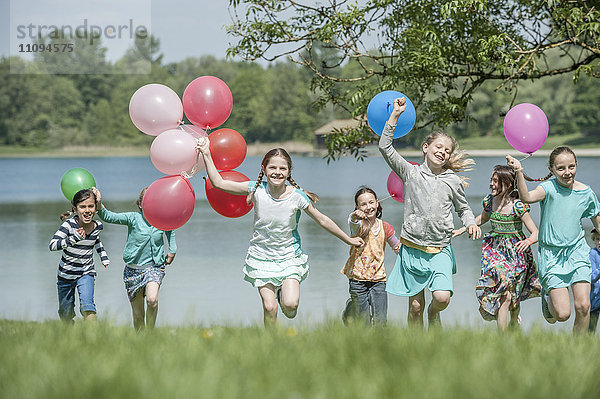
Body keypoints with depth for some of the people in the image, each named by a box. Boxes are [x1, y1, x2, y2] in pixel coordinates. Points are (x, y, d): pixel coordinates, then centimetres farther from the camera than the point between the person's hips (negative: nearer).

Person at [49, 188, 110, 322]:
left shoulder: (97, 226, -7)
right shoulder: (69, 224, -21)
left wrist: (104, 258, 13)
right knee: (66, 314, 14)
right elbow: (52, 245, -33)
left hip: (86, 273, 1)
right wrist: (74, 238, -44)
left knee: (87, 305, -25)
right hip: (66, 274, -1)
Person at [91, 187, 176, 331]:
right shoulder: (133, 218, -7)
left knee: (152, 300, -27)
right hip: (133, 269, 0)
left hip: (154, 267, 0)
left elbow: (171, 231, 24)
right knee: (138, 315, 3)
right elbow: (109, 217, -18)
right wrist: (99, 205, -35)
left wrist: (172, 250, 19)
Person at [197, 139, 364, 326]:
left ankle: (283, 292, 19)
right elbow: (218, 183, -10)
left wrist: (348, 240, 6)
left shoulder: (297, 196, -13)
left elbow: (322, 220, -1)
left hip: (289, 256, 0)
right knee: (269, 307, -9)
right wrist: (206, 155, -17)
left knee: (290, 306, -17)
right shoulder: (257, 189, -12)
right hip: (261, 255, 0)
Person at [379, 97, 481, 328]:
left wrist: (470, 223, -2)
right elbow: (385, 148, -5)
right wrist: (395, 115, -9)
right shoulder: (411, 173, 2)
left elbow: (463, 208, 20)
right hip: (412, 248, 0)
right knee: (415, 306, 1)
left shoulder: (452, 181, 6)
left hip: (440, 250, 0)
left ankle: (433, 313, 16)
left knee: (442, 297, -18)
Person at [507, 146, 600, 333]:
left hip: (577, 252, 3)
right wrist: (519, 172, -47)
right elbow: (527, 197, -33)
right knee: (562, 314, -7)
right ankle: (548, 298, 29)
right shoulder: (549, 188, -11)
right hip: (551, 255, -2)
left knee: (583, 306, -11)